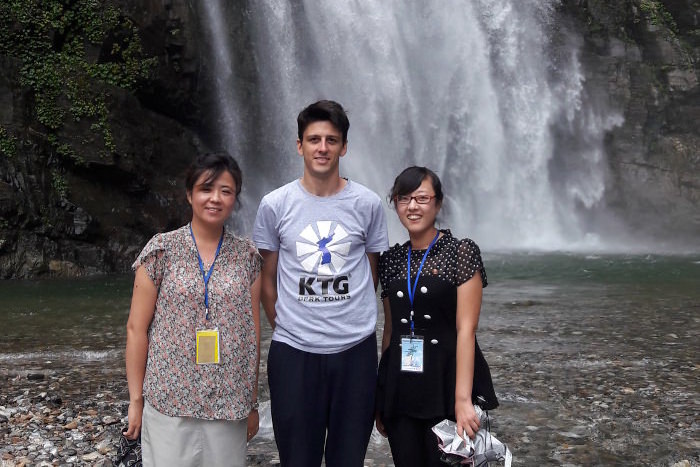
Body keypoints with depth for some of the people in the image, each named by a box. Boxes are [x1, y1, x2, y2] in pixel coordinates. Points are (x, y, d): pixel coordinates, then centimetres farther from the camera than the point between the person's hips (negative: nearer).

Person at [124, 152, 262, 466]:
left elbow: (253, 332, 7)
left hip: (229, 404, 2)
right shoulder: (161, 250, -3)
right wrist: (135, 399, -2)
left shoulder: (247, 256, 3)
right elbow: (136, 328, -1)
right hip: (169, 402, -2)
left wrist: (253, 402, 8)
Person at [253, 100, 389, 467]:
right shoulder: (275, 206, -2)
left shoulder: (367, 204, -1)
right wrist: (283, 327, 9)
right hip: (292, 352, 0)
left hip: (356, 350, 1)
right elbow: (268, 279, 8)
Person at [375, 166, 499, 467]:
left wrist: (463, 398, -19)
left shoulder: (461, 252, -6)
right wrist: (381, 399, 13)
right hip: (401, 386, 4)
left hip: (448, 381, -4)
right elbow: (389, 328, 12)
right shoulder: (390, 260, 8)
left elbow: (466, 328, -12)